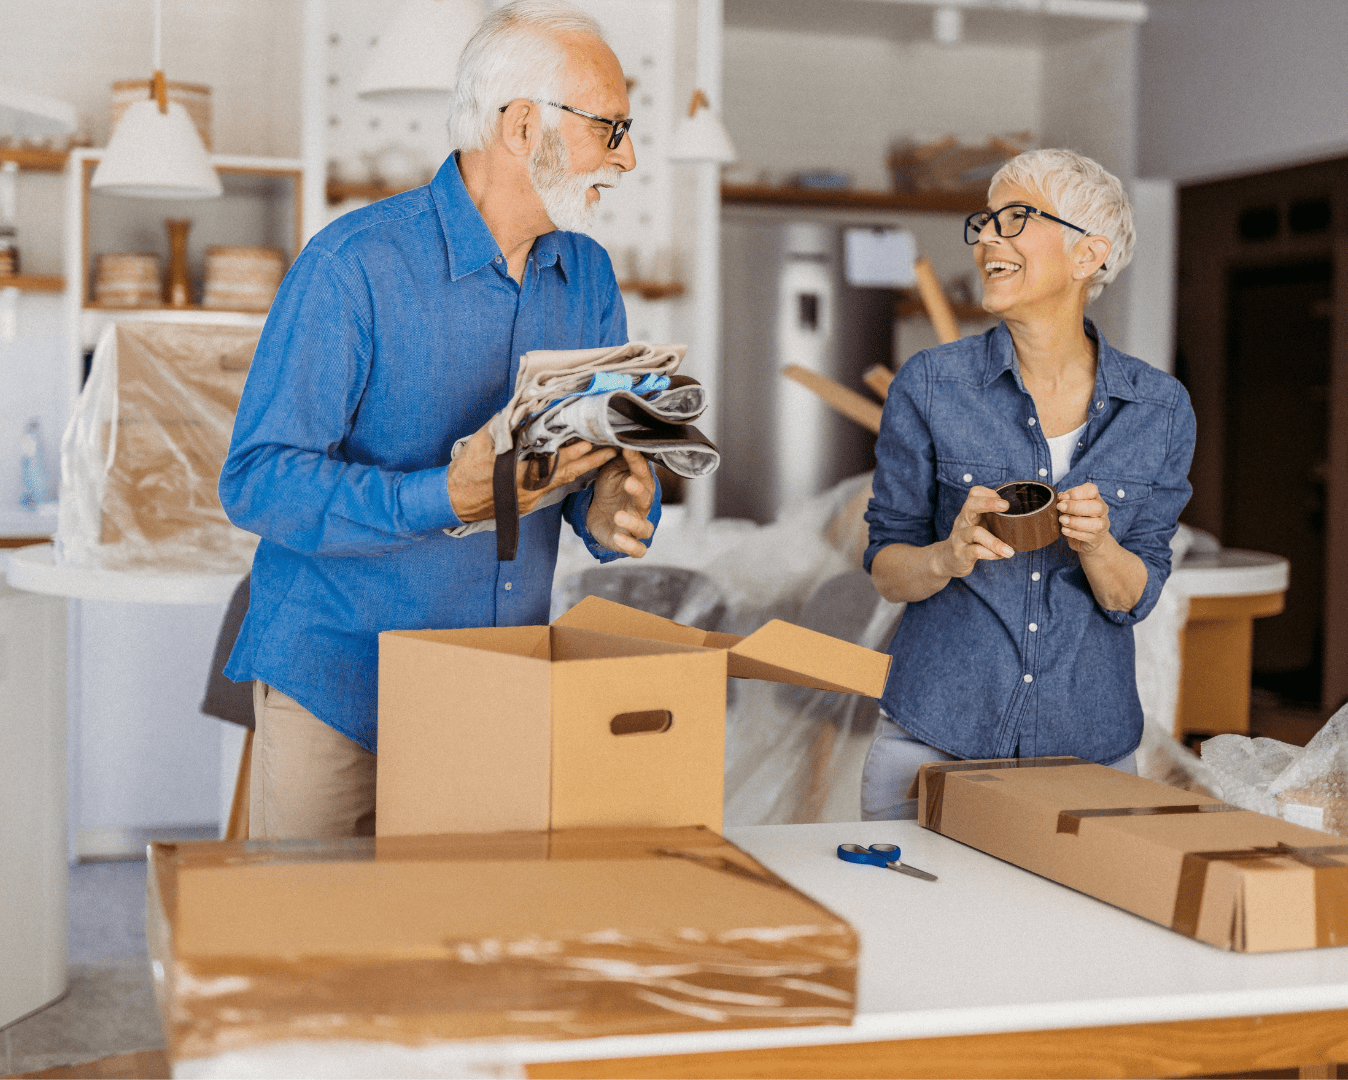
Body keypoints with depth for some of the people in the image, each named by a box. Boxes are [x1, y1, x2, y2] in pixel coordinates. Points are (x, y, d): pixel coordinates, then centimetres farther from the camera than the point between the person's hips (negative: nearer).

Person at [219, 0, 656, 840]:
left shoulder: (590, 278, 4)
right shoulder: (355, 264, -16)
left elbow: (612, 463, 7)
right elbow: (257, 481, -19)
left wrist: (614, 512, -18)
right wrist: (443, 498, -32)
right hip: (337, 683, -5)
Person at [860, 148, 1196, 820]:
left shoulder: (1160, 408, -2)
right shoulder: (930, 385, -6)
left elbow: (1135, 597, 0)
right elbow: (886, 569, 0)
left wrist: (1095, 544, -21)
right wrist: (948, 558, -21)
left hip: (1090, 745, 1)